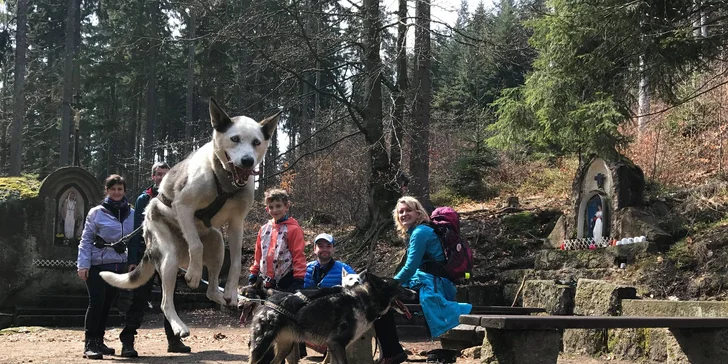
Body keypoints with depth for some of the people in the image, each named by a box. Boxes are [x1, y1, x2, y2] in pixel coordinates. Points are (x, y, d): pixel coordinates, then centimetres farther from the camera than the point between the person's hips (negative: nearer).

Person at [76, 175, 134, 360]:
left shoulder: (131, 214, 7)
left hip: (119, 266, 4)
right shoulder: (97, 213, -3)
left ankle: (98, 341, 20)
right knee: (96, 302, -11)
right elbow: (86, 240, -3)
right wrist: (83, 264, -11)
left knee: (107, 303, 10)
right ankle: (89, 344, -7)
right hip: (97, 265, -4)